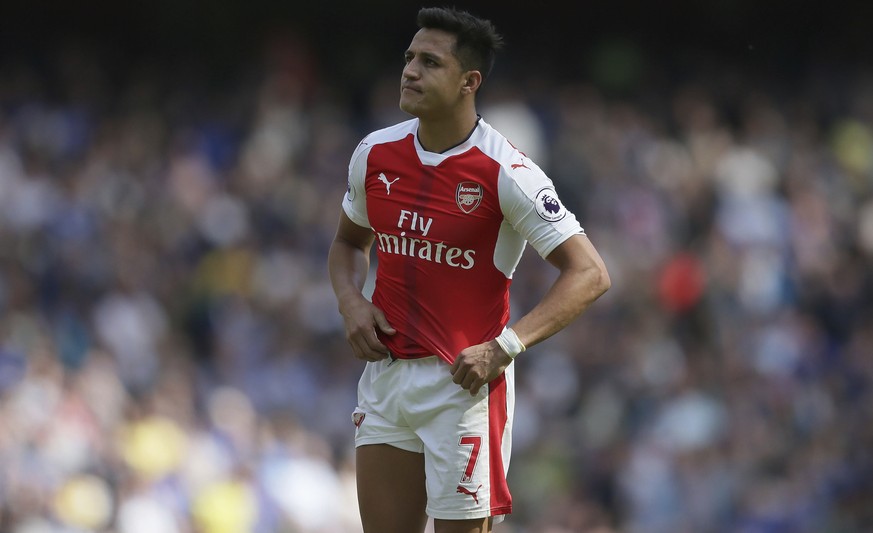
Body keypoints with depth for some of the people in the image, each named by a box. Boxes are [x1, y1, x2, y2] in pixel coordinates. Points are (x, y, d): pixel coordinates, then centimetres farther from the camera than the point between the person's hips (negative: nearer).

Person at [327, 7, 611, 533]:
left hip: (464, 383, -5)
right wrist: (352, 302, 1)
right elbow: (349, 242, 23)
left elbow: (590, 275, -16)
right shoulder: (374, 154, 3)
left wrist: (504, 348, -24)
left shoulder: (506, 172, -14)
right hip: (386, 372, 5)